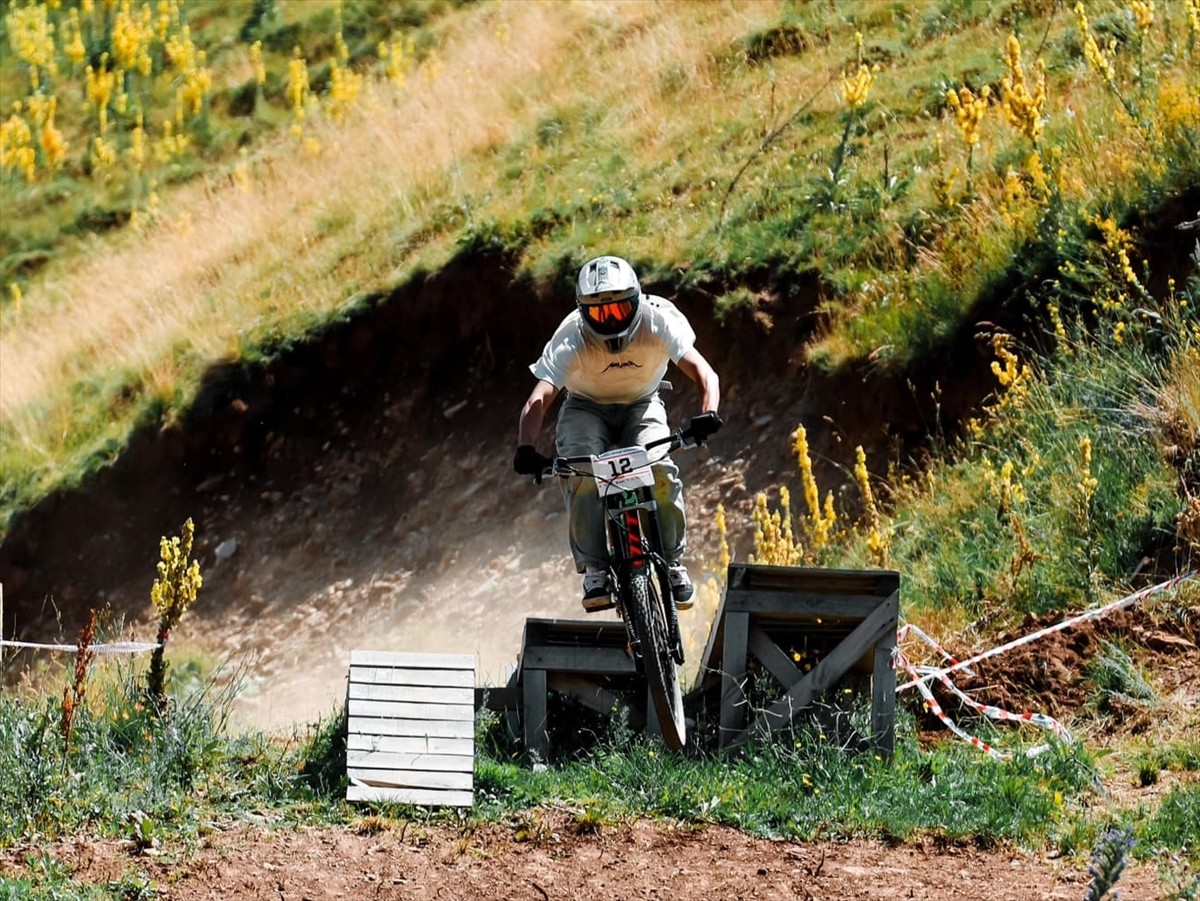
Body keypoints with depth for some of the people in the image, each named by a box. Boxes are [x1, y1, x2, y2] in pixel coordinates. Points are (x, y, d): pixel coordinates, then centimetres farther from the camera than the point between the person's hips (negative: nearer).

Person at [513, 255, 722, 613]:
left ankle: (672, 562, -8)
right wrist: (526, 449, -55)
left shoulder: (658, 321, -28)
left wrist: (708, 413, -55)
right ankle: (595, 571, -20)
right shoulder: (572, 338, -30)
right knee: (582, 473, -29)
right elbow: (538, 401, -37)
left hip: (642, 405, 0)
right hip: (586, 409, 0)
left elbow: (704, 373, -35)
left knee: (660, 470, -26)